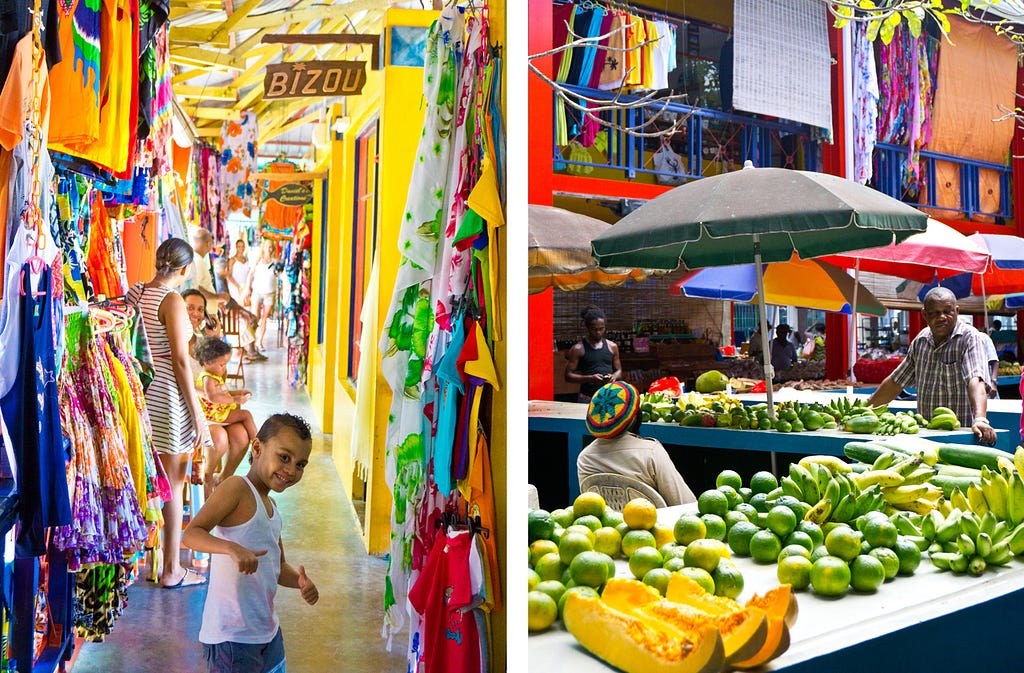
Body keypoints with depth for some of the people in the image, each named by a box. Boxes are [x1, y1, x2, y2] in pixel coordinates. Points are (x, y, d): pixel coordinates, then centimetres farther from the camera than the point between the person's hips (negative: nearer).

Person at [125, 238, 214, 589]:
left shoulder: (134, 293, 5)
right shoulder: (172, 301, -17)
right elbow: (180, 361, -19)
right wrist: (197, 413, -15)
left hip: (139, 390, 8)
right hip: (168, 395, -8)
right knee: (173, 482, 2)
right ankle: (171, 569, 11)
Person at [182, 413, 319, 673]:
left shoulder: (270, 505, 13)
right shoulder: (237, 487, -14)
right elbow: (190, 534, -23)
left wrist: (300, 581, -1)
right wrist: (232, 548, -39)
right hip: (231, 635, -9)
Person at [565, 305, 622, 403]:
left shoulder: (612, 346, 9)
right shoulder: (578, 349, -3)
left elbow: (619, 370, 19)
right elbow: (568, 375, -4)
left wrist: (614, 376, -5)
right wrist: (590, 378, -17)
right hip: (587, 398, -3)